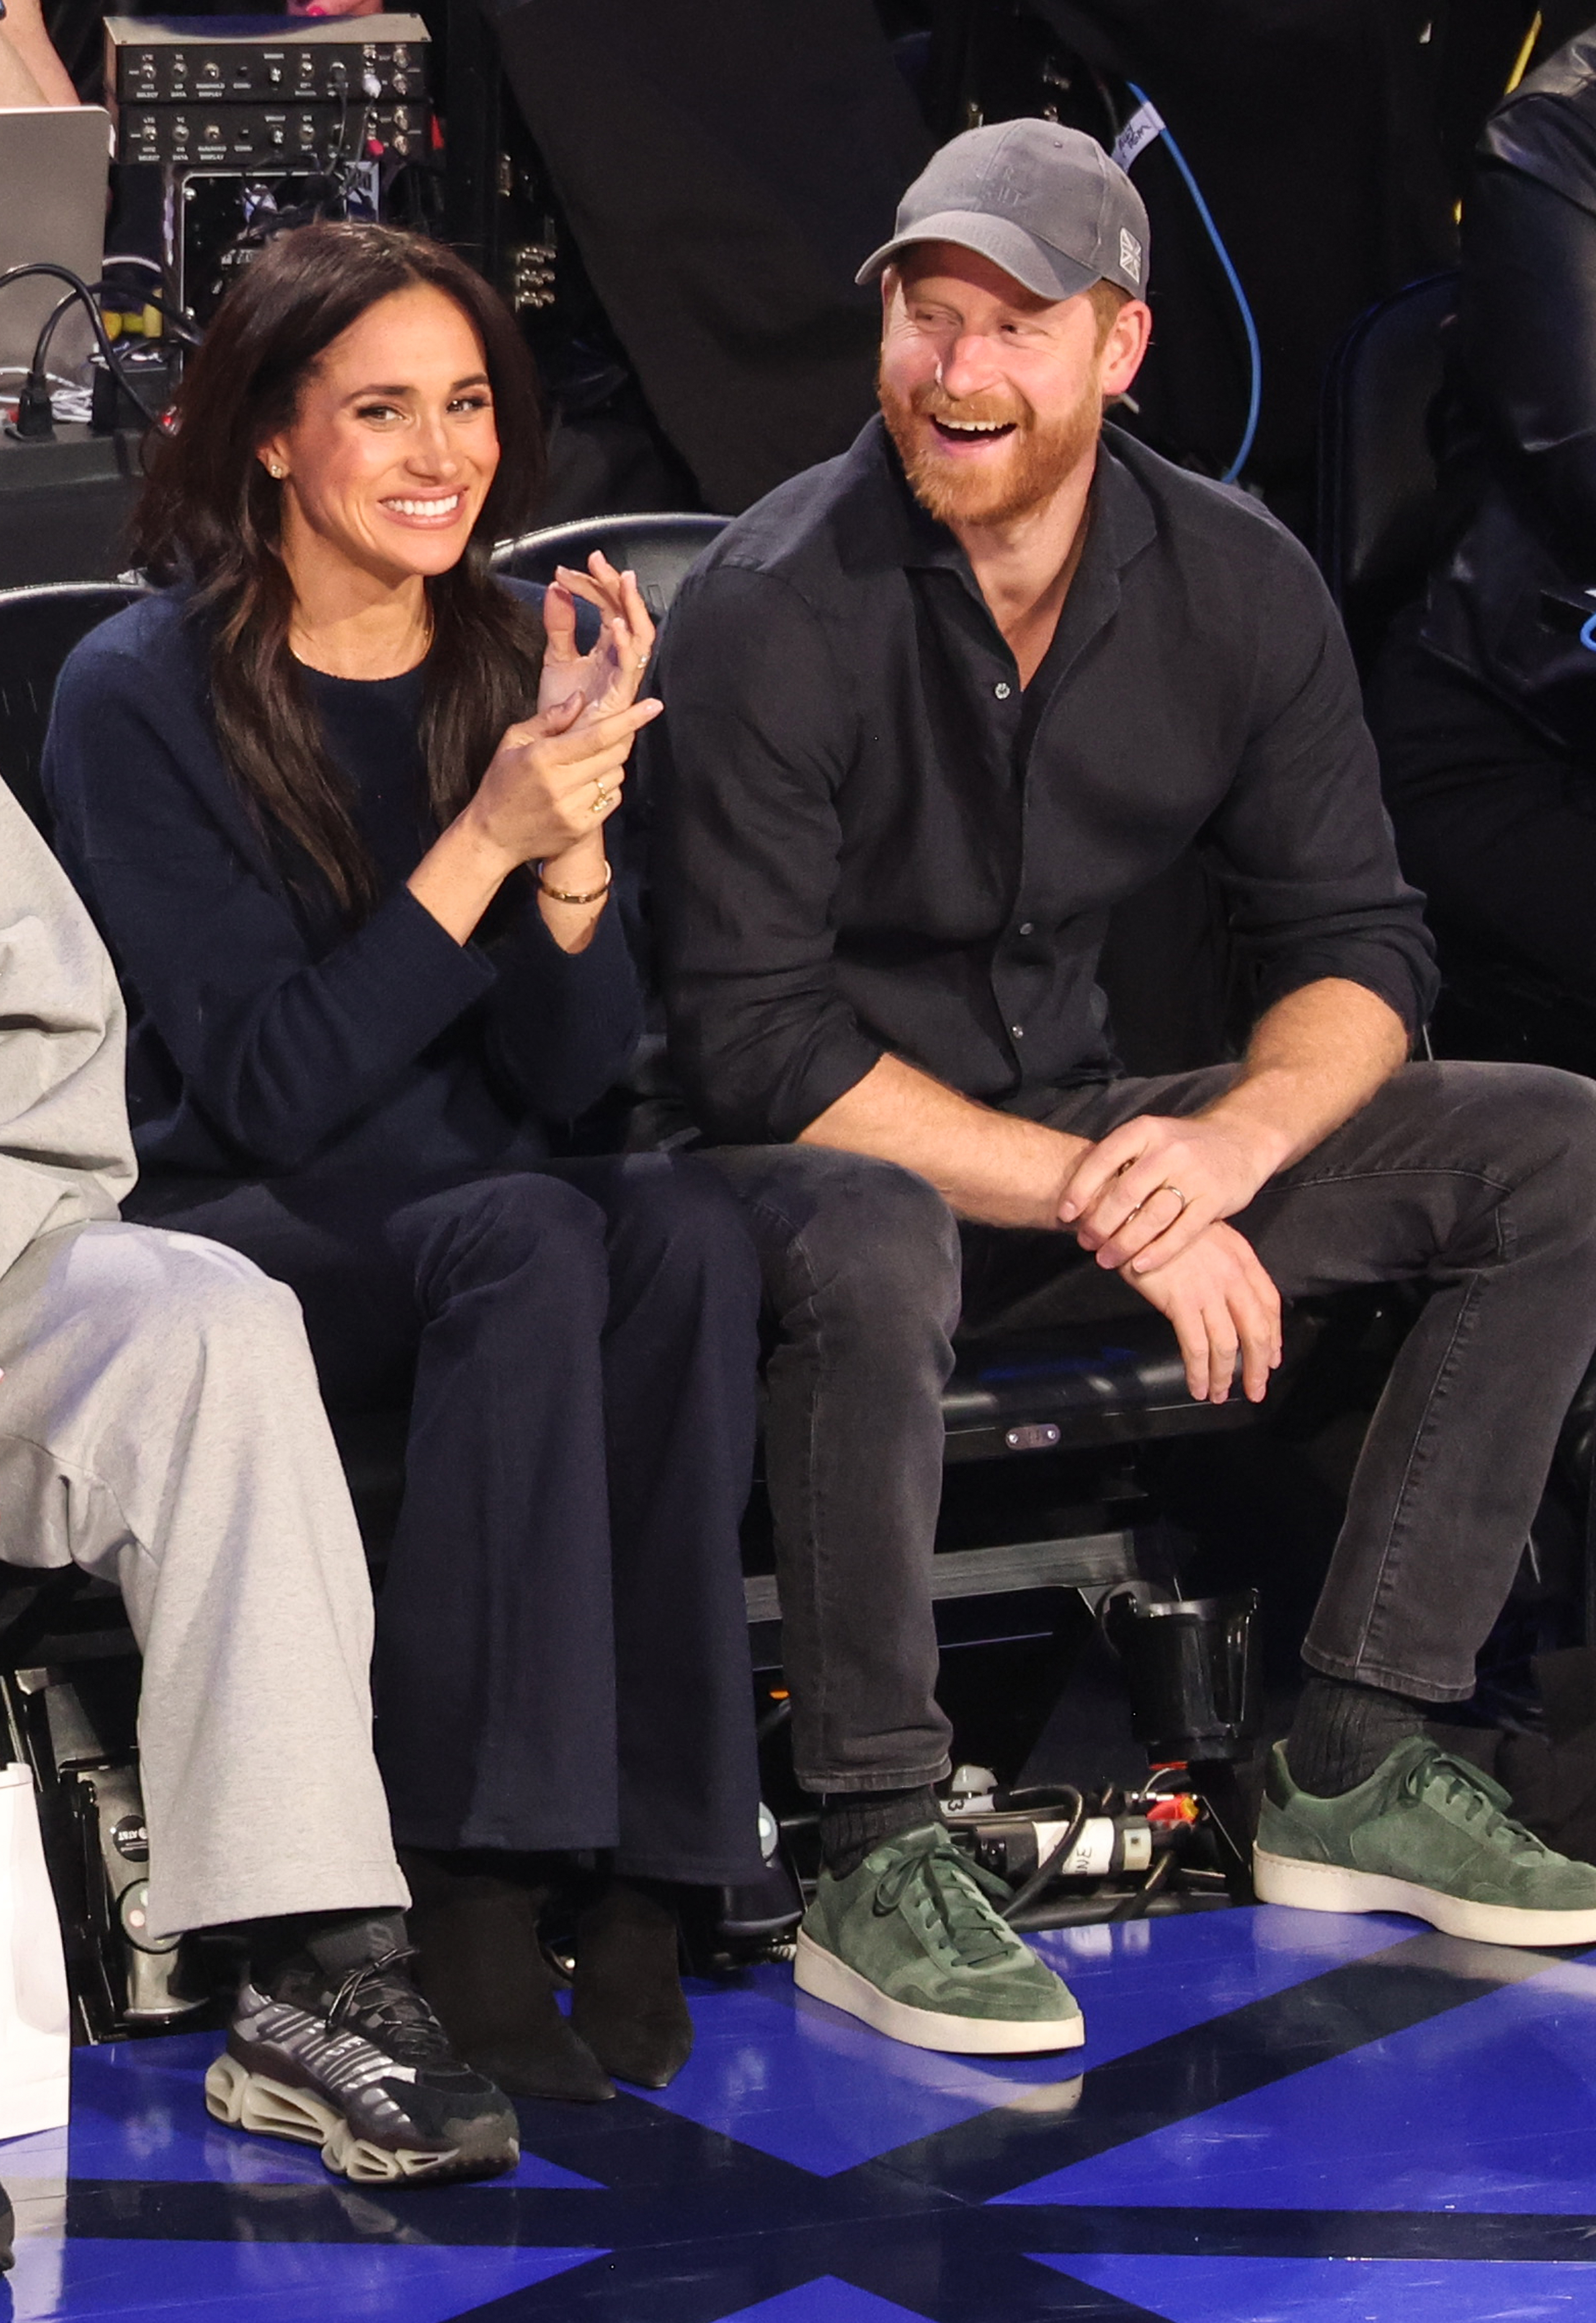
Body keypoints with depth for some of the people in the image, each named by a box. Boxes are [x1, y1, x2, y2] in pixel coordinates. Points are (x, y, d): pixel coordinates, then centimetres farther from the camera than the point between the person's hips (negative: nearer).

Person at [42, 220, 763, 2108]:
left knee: (683, 1224, -29)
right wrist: (486, 838, -23)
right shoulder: (143, 697, -7)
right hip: (239, 1236, -4)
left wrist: (578, 836, -16)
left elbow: (571, 1080, 2)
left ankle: (641, 1859, -30)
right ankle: (476, 1878, -33)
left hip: (497, 1225, 4)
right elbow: (273, 1094, -14)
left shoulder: (517, 664, 7)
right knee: (529, 1241, -34)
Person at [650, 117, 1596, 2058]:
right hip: (809, 1158, -6)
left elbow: (1357, 947, -1)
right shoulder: (775, 609, -18)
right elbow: (760, 1048, -21)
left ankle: (1353, 1771, -6)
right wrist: (1101, 1203, -25)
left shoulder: (1236, 582, -3)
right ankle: (875, 1875, -27)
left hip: (1079, 1133, 6)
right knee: (872, 1249, -42)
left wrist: (1232, 1138, -23)